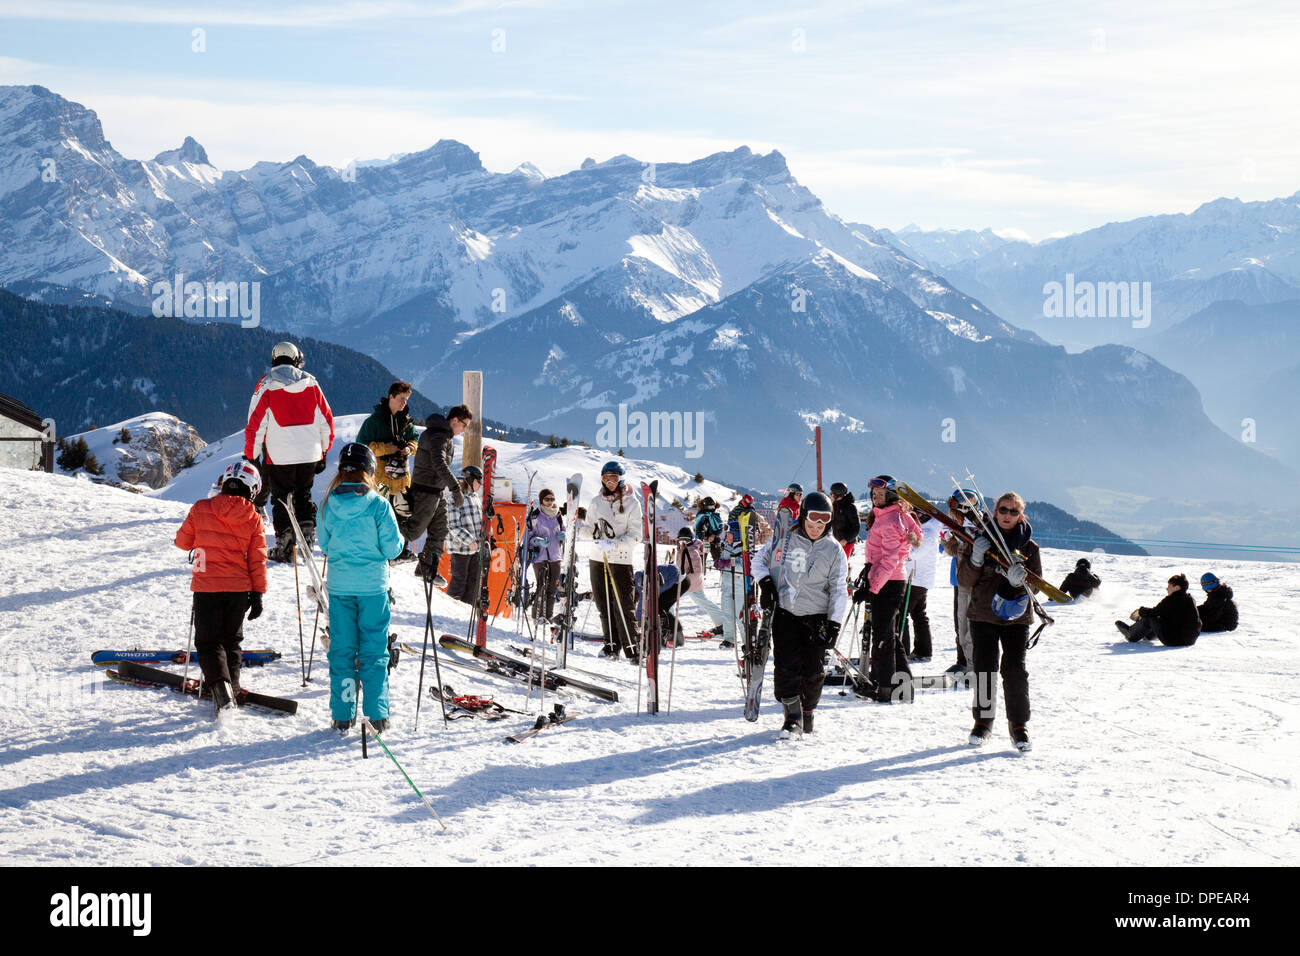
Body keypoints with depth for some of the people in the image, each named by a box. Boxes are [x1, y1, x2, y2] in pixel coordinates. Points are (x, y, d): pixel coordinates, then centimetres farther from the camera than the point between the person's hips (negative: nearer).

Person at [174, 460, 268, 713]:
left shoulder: (201, 509, -5)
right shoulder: (254, 519, -2)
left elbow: (182, 541, 5)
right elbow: (258, 560, 0)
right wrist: (258, 594, 6)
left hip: (207, 587, -2)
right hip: (240, 588, 2)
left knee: (209, 642, 2)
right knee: (232, 640, 20)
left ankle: (220, 688, -18)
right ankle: (231, 688, 22)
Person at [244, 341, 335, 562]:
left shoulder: (267, 384, -4)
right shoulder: (310, 383, 5)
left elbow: (255, 424, -6)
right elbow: (326, 421, 9)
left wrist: (250, 456, 1)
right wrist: (324, 452, 19)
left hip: (280, 456, -3)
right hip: (310, 454, 3)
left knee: (281, 498, 7)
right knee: (303, 495, 20)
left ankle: (284, 546, 4)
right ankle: (308, 531, 6)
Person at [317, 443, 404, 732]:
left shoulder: (328, 505, -3)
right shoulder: (378, 505, -11)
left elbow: (324, 545, 7)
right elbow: (392, 547, -8)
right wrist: (399, 540, 13)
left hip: (339, 586, 2)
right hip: (373, 586, -2)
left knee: (341, 650, 10)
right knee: (374, 651, 6)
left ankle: (342, 716, 11)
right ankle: (377, 715, 4)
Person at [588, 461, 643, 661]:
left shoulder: (631, 503, -1)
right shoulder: (596, 502, 11)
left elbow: (635, 535, -6)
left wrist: (615, 543, -19)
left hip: (622, 559, -4)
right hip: (598, 558, 4)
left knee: (624, 605, -8)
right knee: (604, 605, 7)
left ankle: (631, 648, -4)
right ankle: (611, 645, 16)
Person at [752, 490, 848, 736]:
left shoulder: (834, 550, -1)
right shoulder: (783, 539, 1)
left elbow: (838, 590, -1)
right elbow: (760, 560, 16)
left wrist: (834, 623, -9)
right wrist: (765, 582, -3)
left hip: (816, 617, 0)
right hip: (784, 612, 0)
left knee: (812, 670, 1)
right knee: (786, 665, -11)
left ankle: (808, 713, 21)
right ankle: (792, 716, -6)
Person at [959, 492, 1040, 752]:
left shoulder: (1028, 546, 5)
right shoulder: (982, 540, 4)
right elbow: (965, 579, 1)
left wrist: (1021, 578, -18)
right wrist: (975, 559, -18)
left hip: (1017, 615, 0)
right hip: (983, 613, 0)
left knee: (1015, 670, -7)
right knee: (984, 668, 1)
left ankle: (1019, 725, 1)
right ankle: (983, 722, 14)